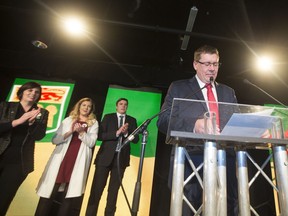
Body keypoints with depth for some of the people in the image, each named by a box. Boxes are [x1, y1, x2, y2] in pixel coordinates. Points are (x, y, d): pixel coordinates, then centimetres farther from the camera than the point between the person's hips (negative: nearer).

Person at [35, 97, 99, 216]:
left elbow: (91, 143, 0)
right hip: (61, 158, 1)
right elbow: (54, 140, 5)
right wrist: (70, 132, -11)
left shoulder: (93, 123, 9)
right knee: (49, 191, 3)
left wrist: (81, 132, -15)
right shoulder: (68, 120, 12)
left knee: (70, 194, 1)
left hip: (79, 161, -1)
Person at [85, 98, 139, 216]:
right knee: (97, 188, 1)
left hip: (121, 158, 2)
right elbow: (100, 135, -5)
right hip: (105, 156, -1)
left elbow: (136, 139, 4)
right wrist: (117, 133, -16)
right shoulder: (108, 117, 6)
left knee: (114, 189, 9)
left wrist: (126, 133, -13)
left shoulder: (132, 120, 11)